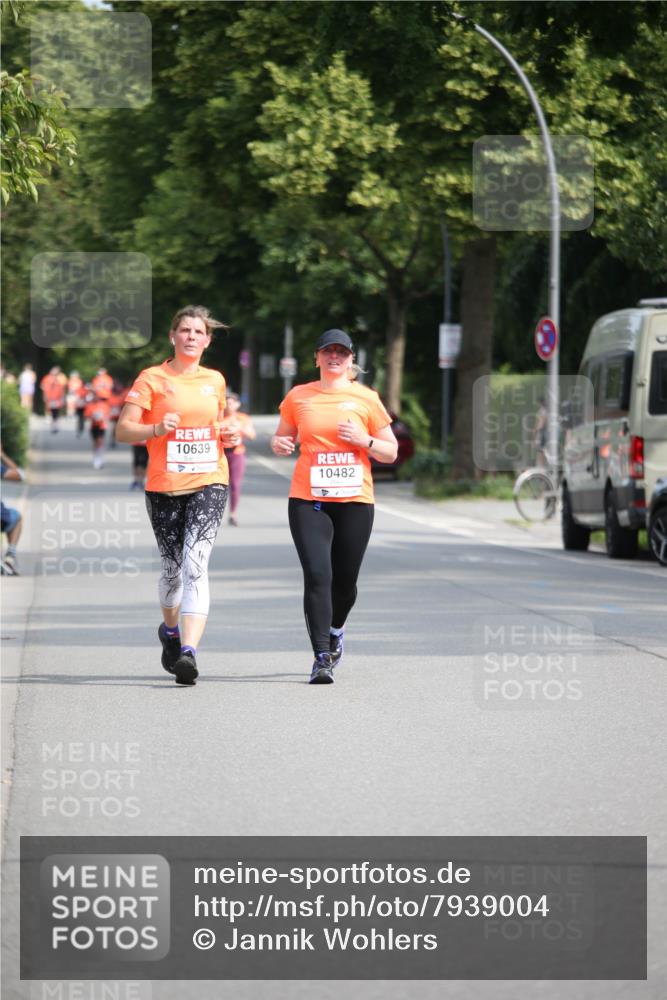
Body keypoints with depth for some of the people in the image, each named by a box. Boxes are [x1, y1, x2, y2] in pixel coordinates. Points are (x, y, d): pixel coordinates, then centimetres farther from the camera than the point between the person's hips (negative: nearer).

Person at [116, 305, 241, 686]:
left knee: (196, 563, -16)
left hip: (209, 483, 1)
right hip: (164, 486, -1)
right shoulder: (152, 378, 0)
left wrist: (226, 438, 6)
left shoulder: (215, 380, 12)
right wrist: (157, 429, -22)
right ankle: (171, 630, 41)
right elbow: (124, 429, -4)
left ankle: (189, 652, -26)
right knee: (173, 567, 10)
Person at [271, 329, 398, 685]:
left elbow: (390, 452, 9)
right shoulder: (298, 397, 7)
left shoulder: (366, 399, 5)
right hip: (308, 499, -1)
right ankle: (322, 657, -14)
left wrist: (364, 440, -10)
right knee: (317, 575, -15)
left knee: (345, 580, 7)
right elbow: (282, 438, 19)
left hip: (355, 500, 1)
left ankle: (335, 630, 40)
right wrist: (279, 444, -4)